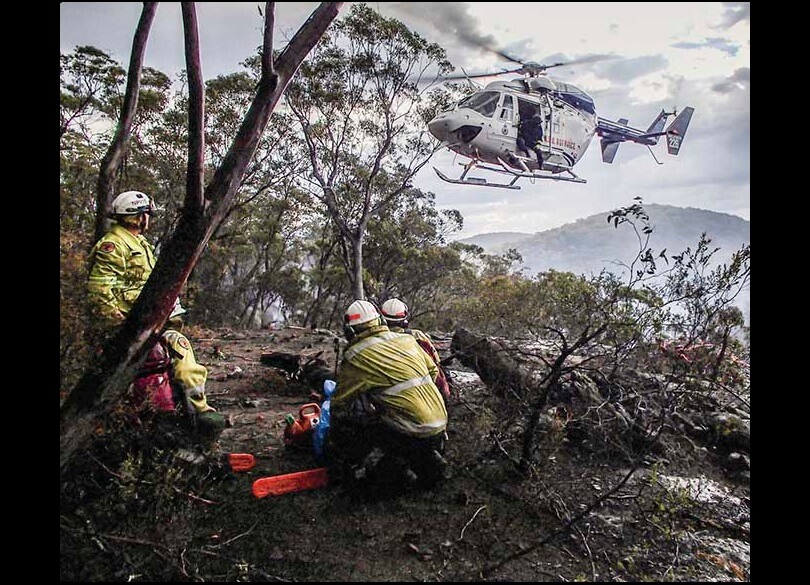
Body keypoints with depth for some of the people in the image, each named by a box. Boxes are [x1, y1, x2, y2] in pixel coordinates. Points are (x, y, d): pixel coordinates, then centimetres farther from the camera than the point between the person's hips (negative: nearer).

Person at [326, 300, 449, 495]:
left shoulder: (355, 357, -5)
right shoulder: (407, 340, 11)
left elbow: (340, 404, 3)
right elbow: (433, 371, 23)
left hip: (409, 434, -7)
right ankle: (428, 460, 11)